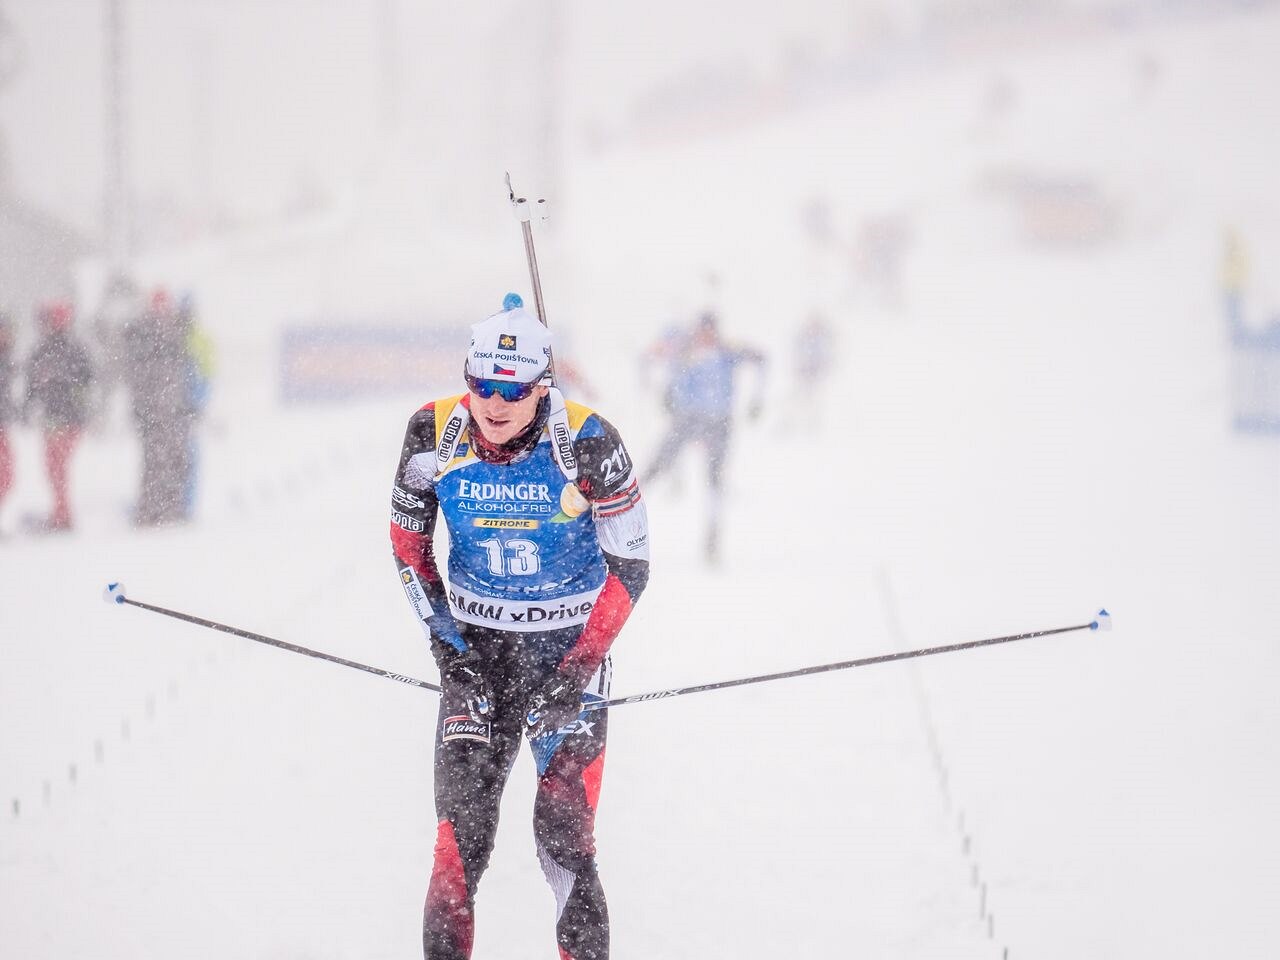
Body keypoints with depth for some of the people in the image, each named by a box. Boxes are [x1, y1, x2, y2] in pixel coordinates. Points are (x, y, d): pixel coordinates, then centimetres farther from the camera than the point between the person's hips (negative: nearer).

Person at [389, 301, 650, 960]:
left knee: (564, 829, -9)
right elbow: (407, 537, 6)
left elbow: (629, 565, -9)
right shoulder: (435, 435, -11)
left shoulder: (586, 442, -18)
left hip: (570, 640, -2)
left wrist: (576, 673, -14)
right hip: (475, 641, 2)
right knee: (463, 822, -9)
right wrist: (441, 632, -3)